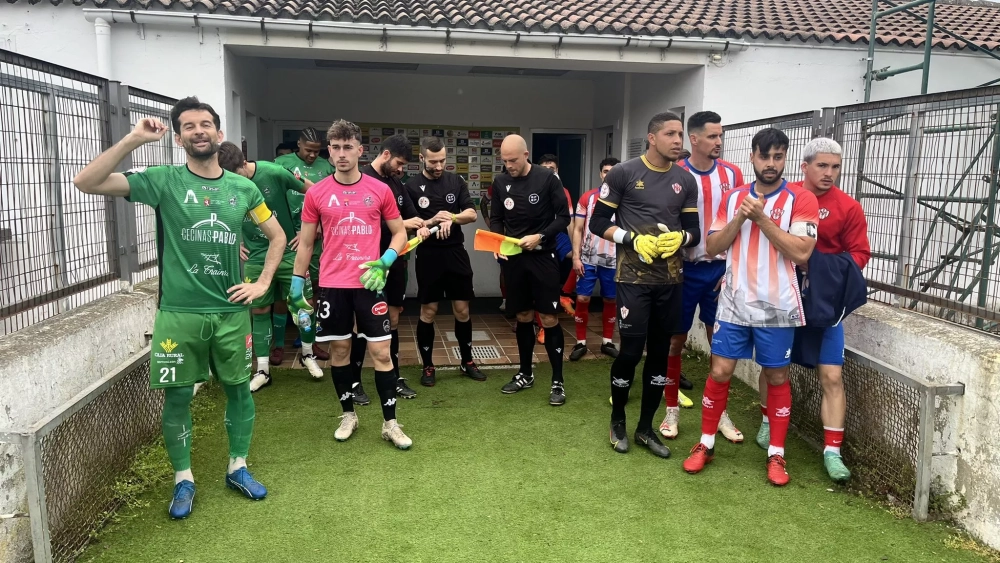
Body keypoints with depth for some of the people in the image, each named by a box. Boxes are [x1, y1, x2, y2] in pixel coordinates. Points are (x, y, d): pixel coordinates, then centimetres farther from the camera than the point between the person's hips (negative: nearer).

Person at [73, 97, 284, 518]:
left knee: (239, 390, 11)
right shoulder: (163, 180, -3)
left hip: (231, 312, 2)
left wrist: (263, 283, 5)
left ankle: (238, 469, 29)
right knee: (177, 396, 6)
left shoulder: (243, 188, 5)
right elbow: (86, 182, -12)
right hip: (178, 313, -2)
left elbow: (277, 236, 15)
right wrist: (133, 140, -18)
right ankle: (183, 480, 24)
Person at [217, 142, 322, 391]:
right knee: (259, 311, 6)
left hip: (288, 251, -2)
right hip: (255, 258, 2)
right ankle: (263, 371, 15)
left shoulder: (273, 172, -18)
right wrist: (235, 242, 2)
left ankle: (308, 354, 25)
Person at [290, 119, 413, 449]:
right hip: (331, 284, 1)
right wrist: (297, 283, 6)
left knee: (381, 351, 0)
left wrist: (385, 261, -11)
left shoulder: (380, 191, -1)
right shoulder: (316, 194, 1)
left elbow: (399, 233, 7)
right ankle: (348, 415, 27)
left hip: (368, 283, -1)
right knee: (339, 349, 10)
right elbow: (305, 243, 8)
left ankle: (390, 423, 11)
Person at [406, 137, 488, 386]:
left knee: (462, 310, 9)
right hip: (428, 255, -2)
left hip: (456, 253, 3)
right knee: (428, 312, 5)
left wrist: (451, 217, -19)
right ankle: (428, 366, 18)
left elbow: (472, 214, 0)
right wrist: (431, 222, -22)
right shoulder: (412, 186, -4)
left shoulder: (456, 181, 5)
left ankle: (467, 362, 24)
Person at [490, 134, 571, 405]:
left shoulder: (548, 179, -9)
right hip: (513, 258, 4)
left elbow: (564, 217, -6)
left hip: (543, 256, -4)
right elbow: (495, 219, 10)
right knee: (523, 317, 13)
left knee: (549, 319, -3)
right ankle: (525, 374, 27)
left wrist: (540, 236, -19)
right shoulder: (500, 182, 3)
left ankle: (558, 381, 7)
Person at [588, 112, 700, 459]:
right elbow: (598, 223, -3)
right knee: (631, 351, -3)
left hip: (670, 279, 5)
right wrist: (633, 239, -16)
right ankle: (617, 422, 21)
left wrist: (680, 238, -12)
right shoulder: (623, 174, -4)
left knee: (660, 352, 9)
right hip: (633, 277, -4)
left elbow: (694, 231, 10)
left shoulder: (686, 181, 8)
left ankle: (646, 428, 24)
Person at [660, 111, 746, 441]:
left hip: (720, 269, 2)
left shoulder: (732, 174, 2)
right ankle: (672, 409, 18)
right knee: (675, 340, 5)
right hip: (685, 269, -2)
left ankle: (720, 411, 19)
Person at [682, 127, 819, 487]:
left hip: (777, 307, -2)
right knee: (720, 372, 4)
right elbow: (711, 248, 3)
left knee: (777, 378, 8)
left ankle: (776, 454, 21)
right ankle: (706, 444, 19)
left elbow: (801, 253, -15)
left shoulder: (801, 200, -5)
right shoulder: (733, 198, 7)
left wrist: (762, 217, -18)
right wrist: (741, 218, -11)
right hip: (734, 302, 3)